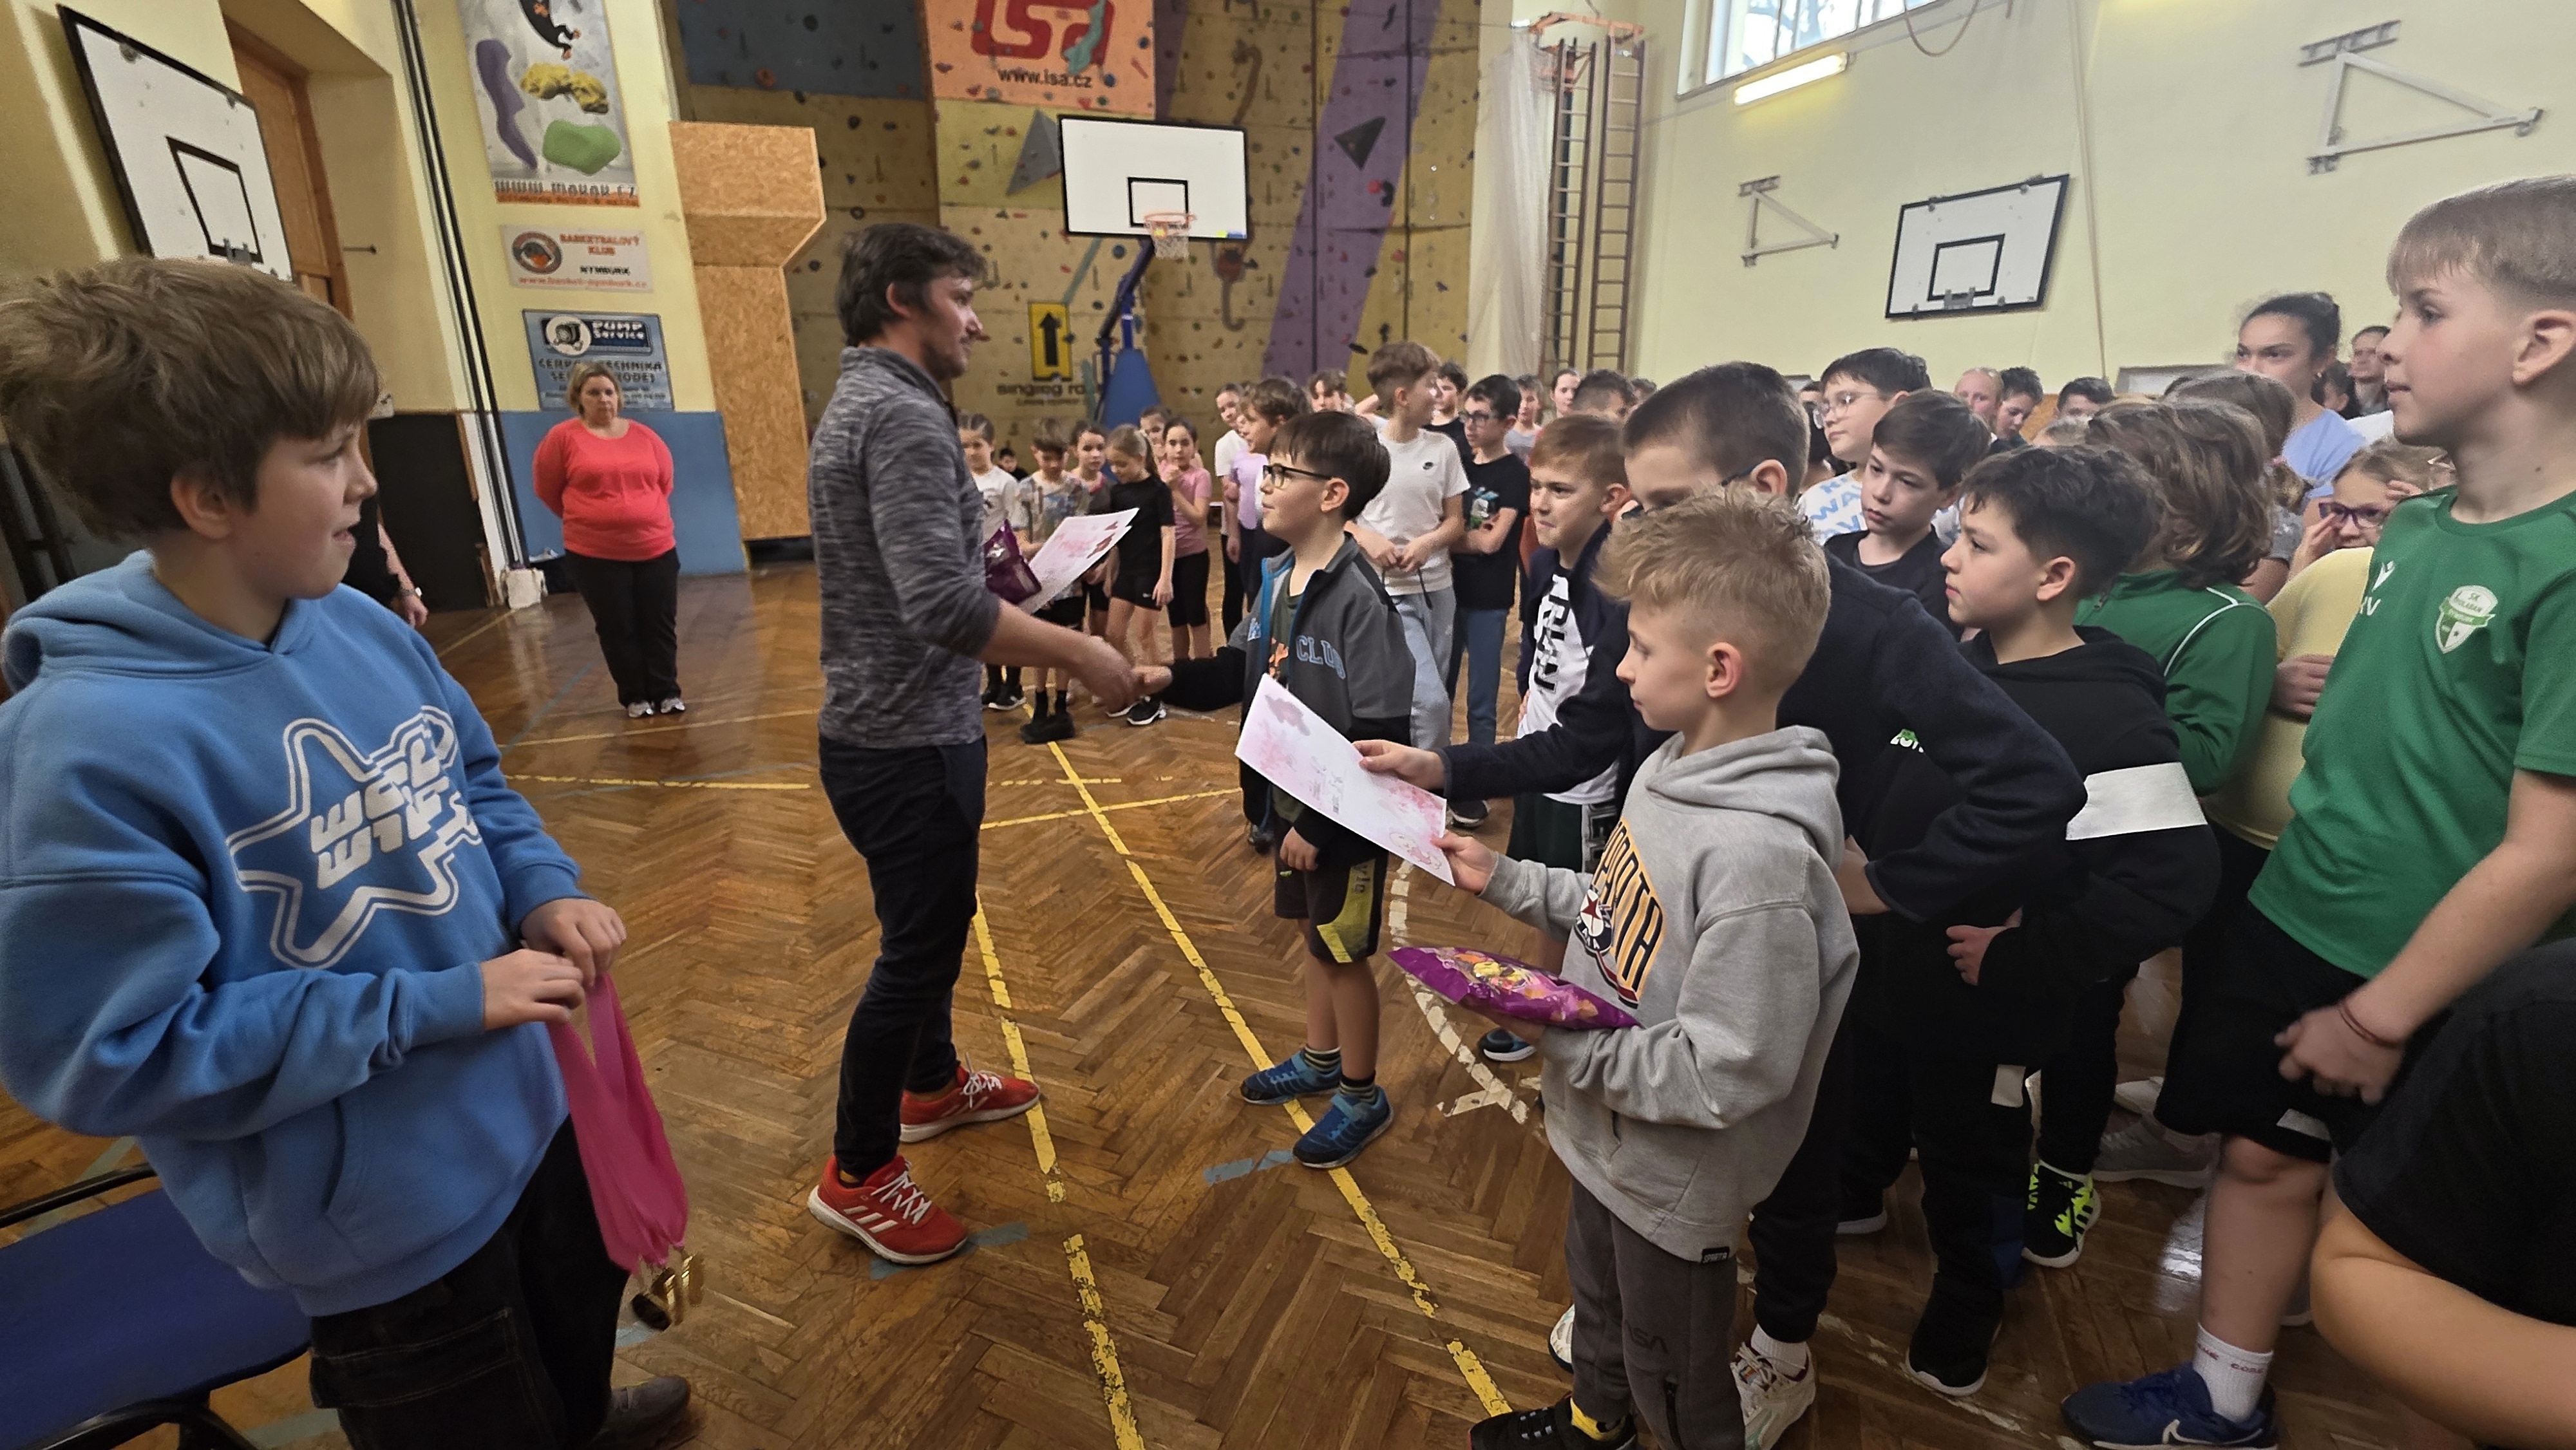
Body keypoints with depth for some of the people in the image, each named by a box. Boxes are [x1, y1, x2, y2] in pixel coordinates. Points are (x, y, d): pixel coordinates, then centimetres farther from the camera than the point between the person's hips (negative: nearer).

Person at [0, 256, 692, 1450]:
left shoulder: (361, 625, -7)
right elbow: (111, 1056, -24)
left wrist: (545, 891, -9)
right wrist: (439, 1005, -25)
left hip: (525, 1107, 7)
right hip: (384, 1217, -7)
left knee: (578, 1316, 34)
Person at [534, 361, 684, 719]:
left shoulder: (644, 435, 6)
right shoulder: (563, 437, -4)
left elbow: (665, 482, 18)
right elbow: (546, 489, 5)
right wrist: (586, 520, 13)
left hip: (656, 548, 3)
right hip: (596, 555, -2)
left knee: (660, 624, 7)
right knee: (617, 630, 6)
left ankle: (667, 693, 18)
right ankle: (635, 698, 18)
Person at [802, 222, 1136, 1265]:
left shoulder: (854, 403, 13)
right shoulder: (905, 416, -20)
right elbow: (943, 603, -32)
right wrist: (1081, 655, -24)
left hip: (882, 723, 10)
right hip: (907, 741, -10)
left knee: (931, 923, 24)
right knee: (916, 947, 5)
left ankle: (932, 1083, 46)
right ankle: (858, 1175, 23)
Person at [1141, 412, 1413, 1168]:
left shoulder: (1359, 597, -25)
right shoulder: (1278, 577, 2)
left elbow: (1379, 734, -26)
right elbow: (1241, 669, 11)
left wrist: (1321, 826, -23)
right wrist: (1171, 679, -6)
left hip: (1346, 815, -8)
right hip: (1293, 797, 8)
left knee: (1344, 951, 9)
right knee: (1313, 932, 23)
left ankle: (1362, 1097, 32)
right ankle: (1321, 1058, 46)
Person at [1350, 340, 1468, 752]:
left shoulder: (1442, 447, 3)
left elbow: (1456, 521, 8)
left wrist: (1426, 543, -12)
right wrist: (1368, 538, -16)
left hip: (1439, 588, 4)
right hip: (1390, 592, -4)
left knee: (1431, 697, 11)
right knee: (1430, 701, -14)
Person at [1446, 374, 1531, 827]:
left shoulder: (1516, 474, -8)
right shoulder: (1460, 463, 8)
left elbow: (1492, 541, -16)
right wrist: (1468, 537, -11)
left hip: (1487, 600, -5)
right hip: (1447, 592, 6)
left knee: (1481, 700, 3)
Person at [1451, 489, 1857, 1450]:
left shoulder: (1759, 855, -35)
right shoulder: (1673, 764, -8)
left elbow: (1727, 1075, -30)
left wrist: (1562, 1038, -27)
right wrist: (1506, 881, 0)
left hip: (1672, 1180, -8)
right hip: (1605, 1138, 8)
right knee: (1597, 1297, 34)